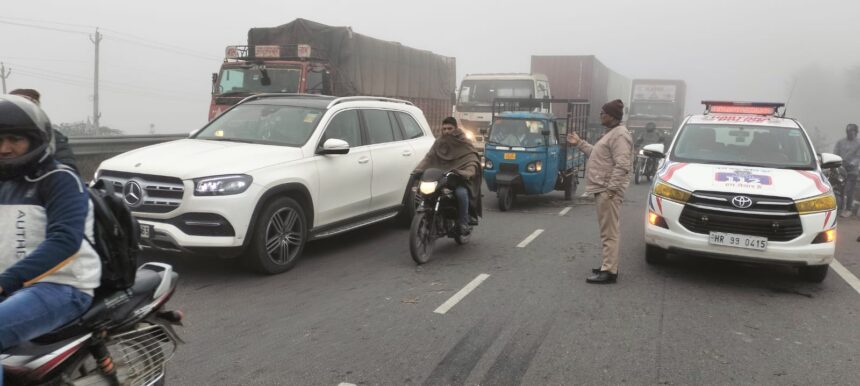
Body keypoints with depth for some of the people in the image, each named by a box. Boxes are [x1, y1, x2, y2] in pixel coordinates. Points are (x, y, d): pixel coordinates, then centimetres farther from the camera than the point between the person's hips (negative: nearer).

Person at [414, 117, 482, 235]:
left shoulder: (465, 144, 2)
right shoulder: (439, 143, 15)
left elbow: (472, 162, -9)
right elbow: (429, 157, 6)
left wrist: (466, 173, -31)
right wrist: (418, 170, -12)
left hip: (460, 178, -4)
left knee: (461, 193, -35)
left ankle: (464, 222, -20)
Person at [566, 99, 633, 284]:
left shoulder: (619, 135, -15)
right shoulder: (611, 133, 19)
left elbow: (622, 165, -22)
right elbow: (597, 154, 29)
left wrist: (611, 188, -24)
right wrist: (579, 143, 29)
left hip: (608, 190, -11)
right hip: (603, 189, 11)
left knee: (610, 232, -9)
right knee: (608, 231, 15)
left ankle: (609, 271, -8)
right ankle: (608, 266, 23)